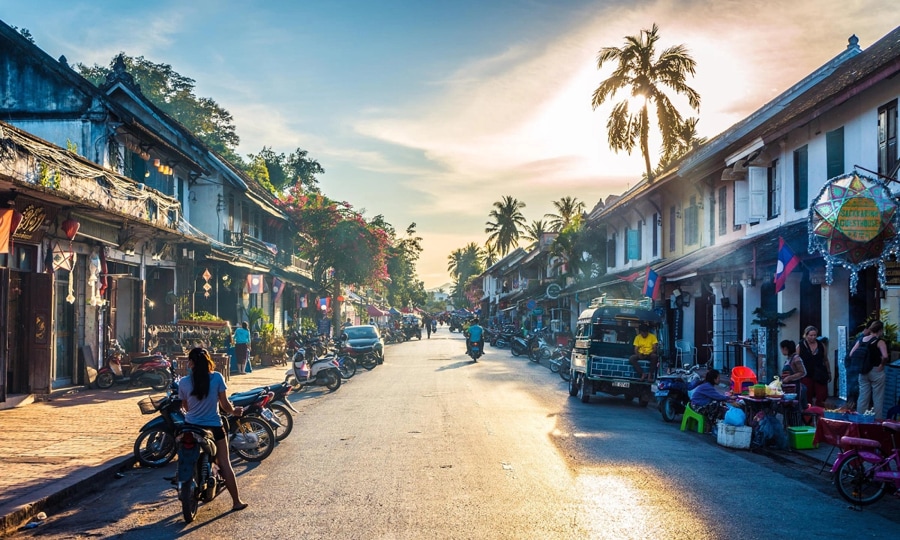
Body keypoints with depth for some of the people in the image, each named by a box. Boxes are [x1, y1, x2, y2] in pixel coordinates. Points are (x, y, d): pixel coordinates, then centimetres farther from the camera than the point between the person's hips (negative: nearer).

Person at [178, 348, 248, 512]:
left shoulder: (184, 382, -8)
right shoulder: (217, 378, -12)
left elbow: (185, 407, 5)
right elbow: (224, 405, -9)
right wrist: (234, 411, 12)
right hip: (213, 427, -1)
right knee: (224, 464, 5)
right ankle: (236, 501, 8)